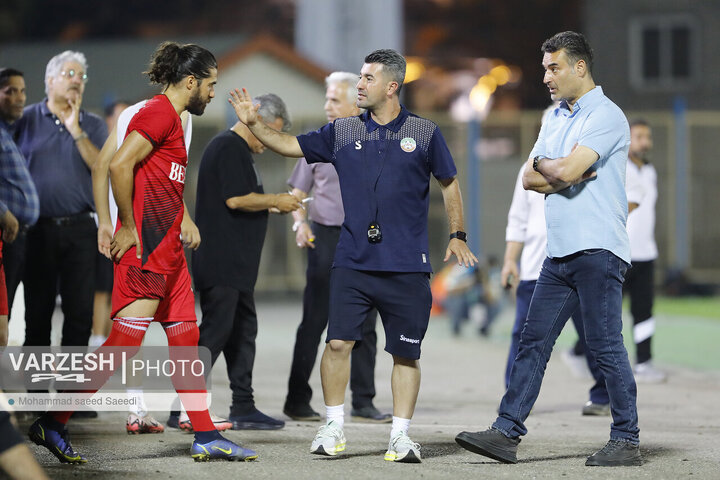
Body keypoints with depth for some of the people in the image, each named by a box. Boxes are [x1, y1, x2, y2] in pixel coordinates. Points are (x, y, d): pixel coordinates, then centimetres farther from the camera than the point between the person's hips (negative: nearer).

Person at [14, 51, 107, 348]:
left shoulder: (93, 125, 10)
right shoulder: (26, 119, 5)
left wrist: (76, 131, -9)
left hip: (79, 230, 1)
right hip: (37, 230, -1)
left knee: (80, 310, 0)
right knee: (37, 309, 3)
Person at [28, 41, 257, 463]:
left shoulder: (172, 118, 19)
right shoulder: (159, 113, -11)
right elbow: (120, 166, -22)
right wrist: (128, 226, -17)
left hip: (168, 251, 10)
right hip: (145, 250, -10)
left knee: (186, 340, 9)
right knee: (125, 340, -10)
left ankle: (207, 438, 12)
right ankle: (53, 424, -4)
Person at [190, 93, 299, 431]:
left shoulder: (239, 150, 21)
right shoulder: (228, 147, -12)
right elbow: (236, 199, -20)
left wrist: (273, 205, 12)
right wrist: (276, 201, -9)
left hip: (236, 264, 11)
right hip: (221, 261, -11)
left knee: (243, 330, 11)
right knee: (216, 330, -10)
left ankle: (243, 409, 14)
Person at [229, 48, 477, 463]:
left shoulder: (425, 133, 4)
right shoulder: (343, 133, 9)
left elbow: (449, 182, 12)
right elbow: (290, 145, 12)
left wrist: (458, 235, 9)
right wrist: (254, 122, -1)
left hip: (408, 266, -1)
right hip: (353, 262, 1)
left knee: (406, 352, 2)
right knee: (339, 342, -6)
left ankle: (401, 435, 12)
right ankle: (334, 428, 8)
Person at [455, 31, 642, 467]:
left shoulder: (606, 116, -9)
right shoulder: (556, 118, 19)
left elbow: (566, 172, -20)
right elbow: (530, 179, 13)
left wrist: (544, 164, 1)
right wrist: (563, 174, -5)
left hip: (598, 250, -8)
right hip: (560, 252, 8)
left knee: (606, 345, -6)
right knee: (534, 341, 5)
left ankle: (627, 441, 2)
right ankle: (507, 434, 6)